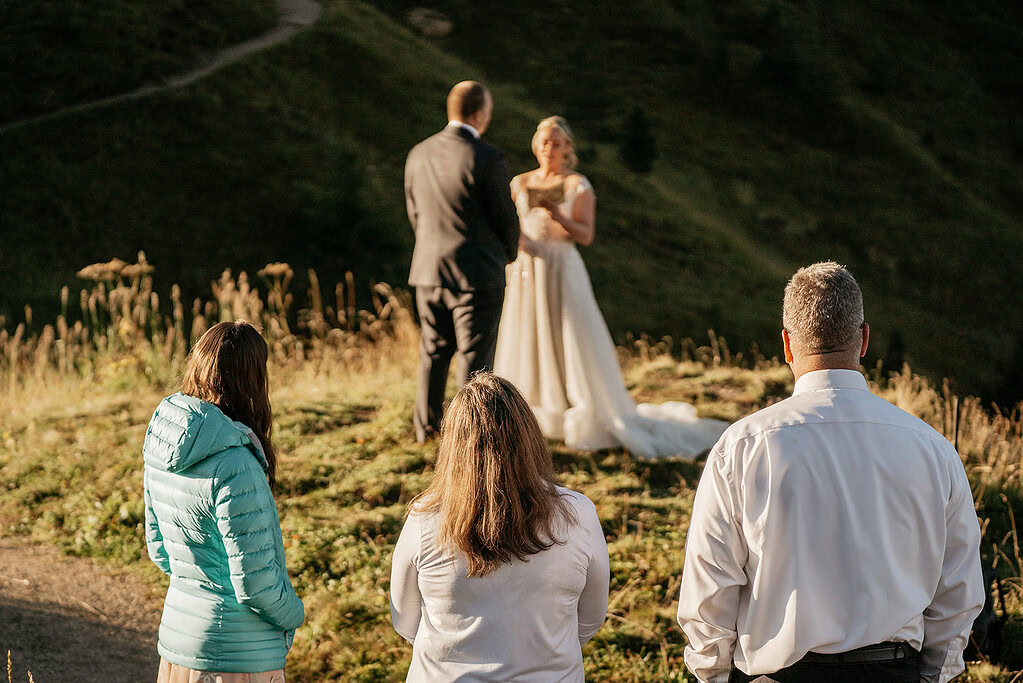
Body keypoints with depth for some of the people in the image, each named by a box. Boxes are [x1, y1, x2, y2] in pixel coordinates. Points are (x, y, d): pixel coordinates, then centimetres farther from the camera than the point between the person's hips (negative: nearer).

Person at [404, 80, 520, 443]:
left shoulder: (419, 154, 2)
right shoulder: (487, 159, -17)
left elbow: (415, 213, 10)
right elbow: (505, 218, -9)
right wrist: (508, 252, 11)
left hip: (429, 270, 6)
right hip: (477, 274, -6)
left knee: (434, 351, 19)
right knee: (475, 358, 2)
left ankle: (426, 424, 30)